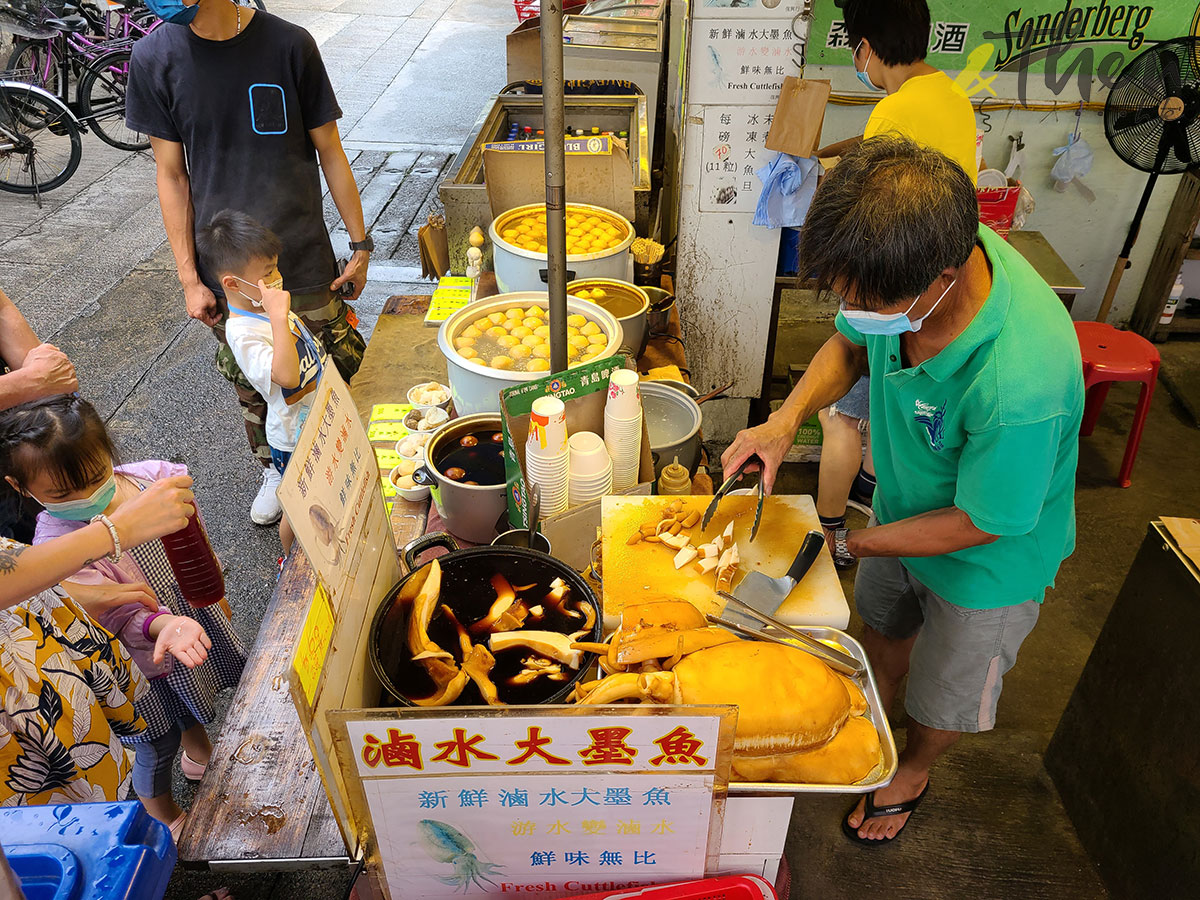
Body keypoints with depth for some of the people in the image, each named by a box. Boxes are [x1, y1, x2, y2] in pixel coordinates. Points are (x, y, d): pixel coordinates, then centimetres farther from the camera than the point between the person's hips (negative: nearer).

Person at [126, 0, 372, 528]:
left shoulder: (288, 44, -8)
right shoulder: (154, 58, -4)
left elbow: (329, 151, -1)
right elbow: (171, 174, 0)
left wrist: (360, 244, 0)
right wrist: (188, 277, -1)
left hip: (304, 260, -1)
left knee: (336, 368, 6)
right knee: (251, 383, 15)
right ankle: (274, 468, 41)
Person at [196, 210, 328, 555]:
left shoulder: (266, 306, 0)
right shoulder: (243, 332, -29)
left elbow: (310, 351, 15)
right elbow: (287, 375, -44)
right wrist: (279, 317, -46)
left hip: (320, 420, 8)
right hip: (295, 439, -8)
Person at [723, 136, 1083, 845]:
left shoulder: (1021, 385, -45)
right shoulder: (903, 267, -26)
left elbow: (978, 522, -28)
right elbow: (850, 344, -4)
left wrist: (845, 543, -19)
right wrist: (788, 418, -21)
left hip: (987, 561, -5)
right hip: (905, 507, 6)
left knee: (946, 694, 23)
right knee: (884, 625, 31)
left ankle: (913, 772, 56)